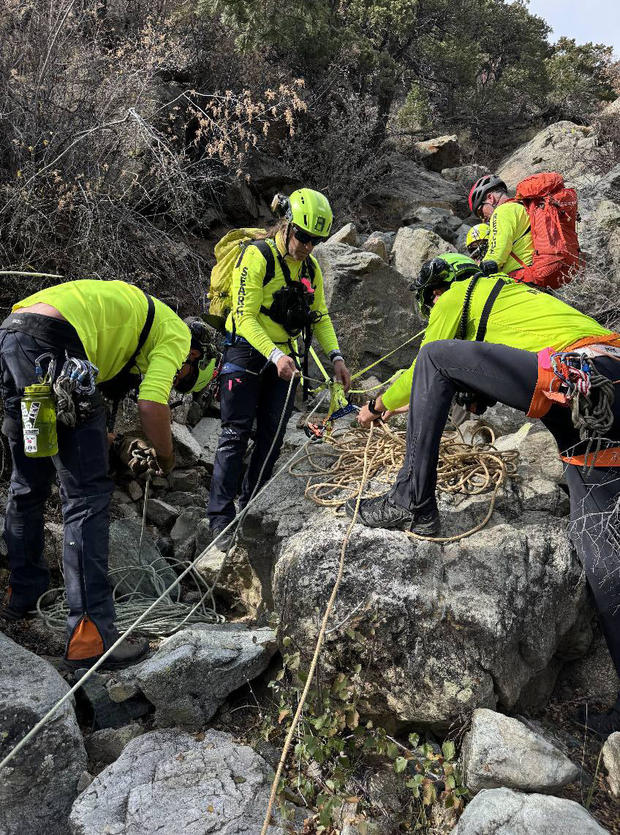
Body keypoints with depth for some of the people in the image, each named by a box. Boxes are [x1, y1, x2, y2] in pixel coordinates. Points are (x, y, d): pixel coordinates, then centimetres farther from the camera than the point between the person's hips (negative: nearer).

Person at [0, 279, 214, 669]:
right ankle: (91, 635, -6)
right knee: (87, 493, -7)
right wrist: (166, 458, 8)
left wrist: (123, 443, 24)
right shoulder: (176, 333, 8)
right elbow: (152, 404, -9)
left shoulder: (131, 315, 33)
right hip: (50, 343, -10)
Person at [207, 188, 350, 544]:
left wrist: (336, 356, -5)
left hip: (283, 358, 6)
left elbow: (320, 315, 10)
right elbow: (246, 317, -20)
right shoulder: (257, 255, -14)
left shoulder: (310, 266, 6)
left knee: (273, 435, 5)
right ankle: (221, 518, -2)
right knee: (237, 434, -7)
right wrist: (274, 356, -32)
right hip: (247, 352, -6)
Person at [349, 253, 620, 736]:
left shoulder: (459, 294, 15)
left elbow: (424, 370, 21)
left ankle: (412, 502, -3)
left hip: (574, 377, -9)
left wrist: (379, 404, 38)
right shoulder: (513, 294, 38)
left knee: (436, 354, 0)